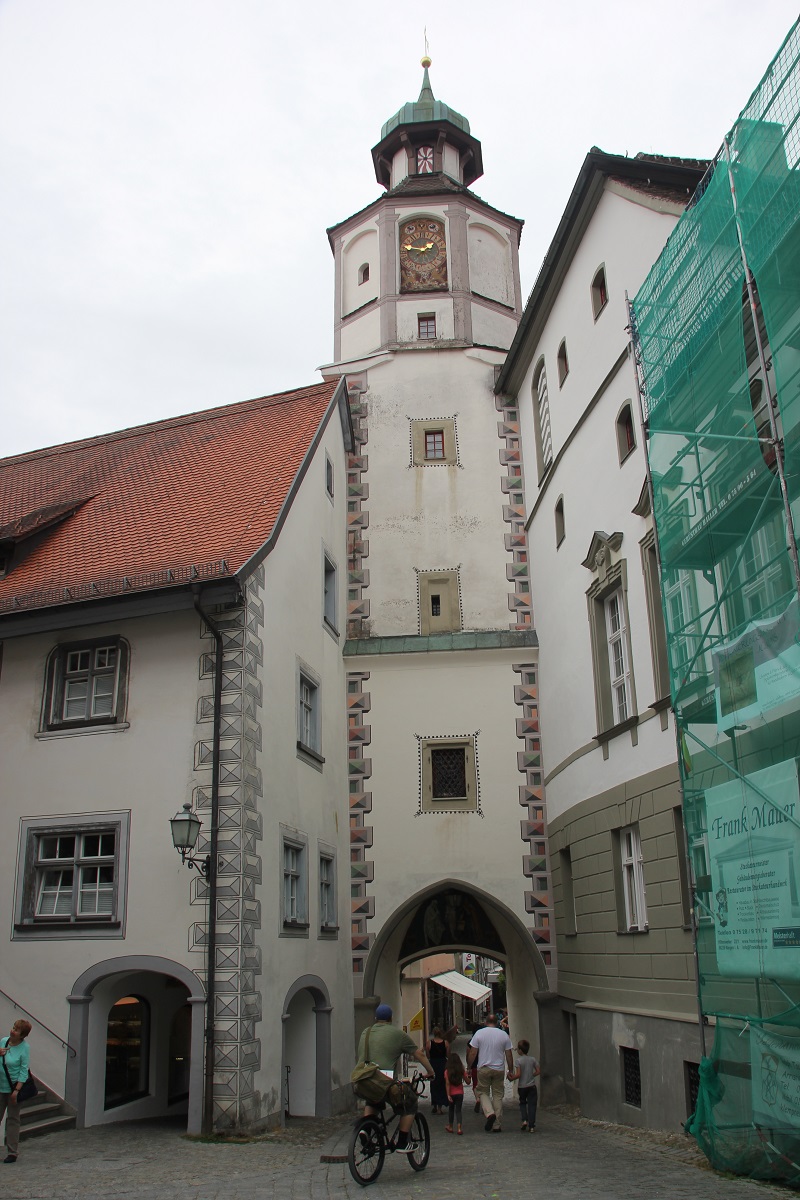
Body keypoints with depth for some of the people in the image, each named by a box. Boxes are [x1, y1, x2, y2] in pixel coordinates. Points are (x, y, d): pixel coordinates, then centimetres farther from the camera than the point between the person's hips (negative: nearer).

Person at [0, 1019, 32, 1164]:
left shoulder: (24, 1048, -13)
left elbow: (24, 1071, -14)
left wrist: (17, 1090, -20)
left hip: (13, 1088, -5)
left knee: (12, 1119, 4)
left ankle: (12, 1152, 13)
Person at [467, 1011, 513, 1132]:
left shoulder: (479, 1033, -2)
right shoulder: (504, 1035, 2)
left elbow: (472, 1053, -2)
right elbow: (509, 1055, 5)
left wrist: (468, 1067, 7)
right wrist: (510, 1071, 14)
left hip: (484, 1069, -2)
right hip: (499, 1070, 2)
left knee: (482, 1092, 12)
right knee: (498, 1096, 9)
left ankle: (489, 1113, -13)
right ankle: (497, 1125, 9)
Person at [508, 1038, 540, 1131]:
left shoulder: (518, 1061, -14)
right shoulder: (532, 1059, -1)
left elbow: (518, 1074, -19)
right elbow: (538, 1071, 2)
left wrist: (511, 1078, -3)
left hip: (522, 1087, -2)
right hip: (532, 1086, 2)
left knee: (522, 1103, 18)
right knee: (532, 1104, 5)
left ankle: (524, 1120, -1)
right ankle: (531, 1126, 1)